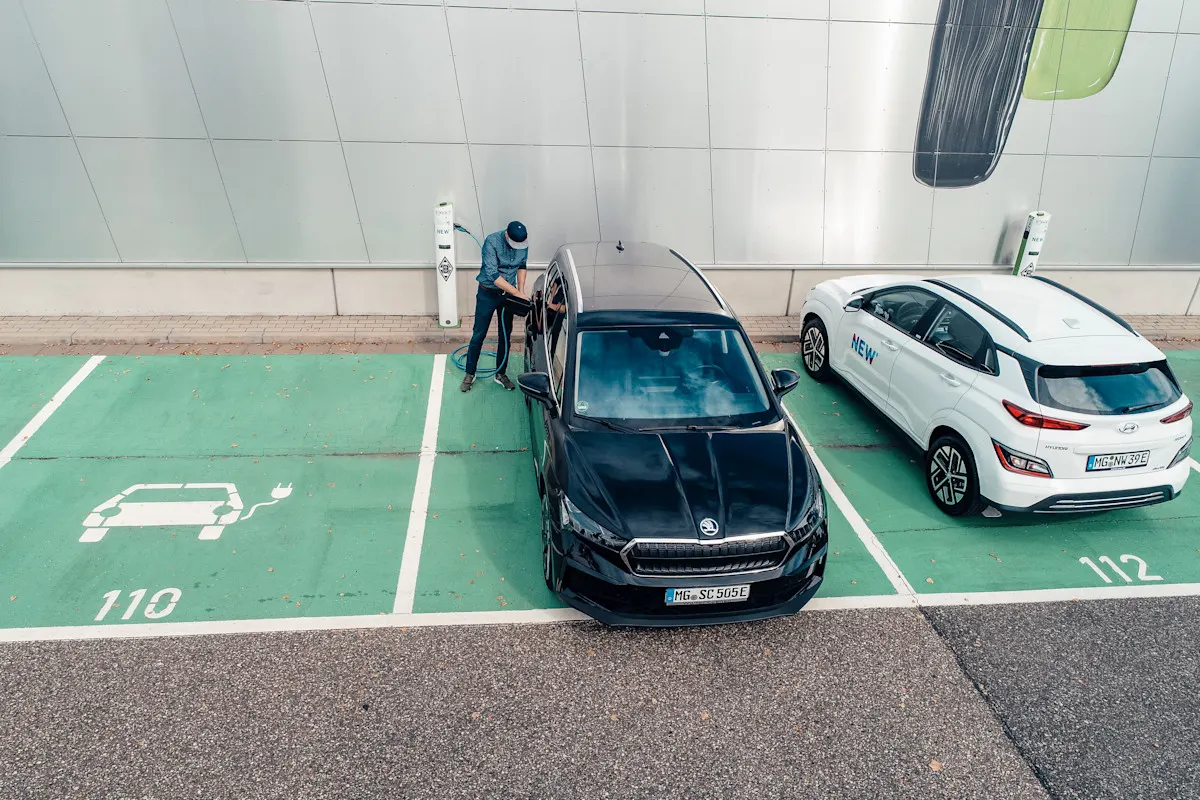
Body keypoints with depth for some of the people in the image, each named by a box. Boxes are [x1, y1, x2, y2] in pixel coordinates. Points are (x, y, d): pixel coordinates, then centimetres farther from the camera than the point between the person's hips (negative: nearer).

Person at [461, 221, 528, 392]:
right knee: (479, 335, 4)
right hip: (488, 294, -4)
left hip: (509, 293, 4)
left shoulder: (523, 243, -10)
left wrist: (521, 290, -4)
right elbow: (493, 275, -29)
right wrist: (517, 293, -29)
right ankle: (470, 374, 19)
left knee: (506, 335, 12)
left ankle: (500, 374, 27)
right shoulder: (492, 241, -26)